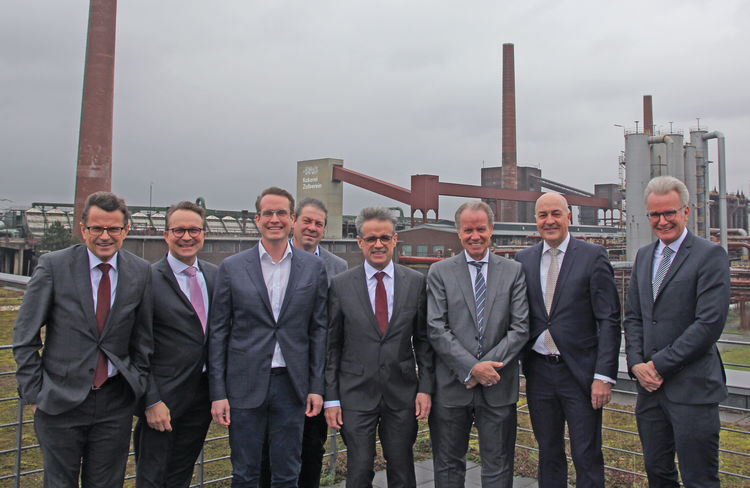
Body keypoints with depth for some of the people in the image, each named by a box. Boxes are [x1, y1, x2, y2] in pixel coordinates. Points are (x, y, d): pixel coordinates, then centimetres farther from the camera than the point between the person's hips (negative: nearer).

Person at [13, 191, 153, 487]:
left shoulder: (140, 272, 0)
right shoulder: (53, 266, -7)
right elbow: (24, 337, -2)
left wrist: (137, 387, 7)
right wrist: (33, 394, -4)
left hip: (115, 404, 2)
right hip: (60, 402, -2)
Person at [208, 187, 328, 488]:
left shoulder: (314, 268, 3)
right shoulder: (232, 268, 0)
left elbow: (319, 330, 5)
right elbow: (217, 333, 1)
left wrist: (317, 387, 1)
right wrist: (217, 393, -3)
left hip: (292, 385, 1)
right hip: (245, 385, -1)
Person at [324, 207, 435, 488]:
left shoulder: (416, 282, 2)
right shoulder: (340, 285, -1)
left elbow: (423, 340, 6)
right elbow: (331, 346, 1)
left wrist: (425, 388, -1)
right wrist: (330, 398, -2)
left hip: (402, 393, 1)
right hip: (356, 394, -1)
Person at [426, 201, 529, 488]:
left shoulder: (514, 272, 5)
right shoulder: (439, 273, 2)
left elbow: (520, 329, -2)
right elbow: (436, 329, -6)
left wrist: (487, 366, -13)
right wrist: (472, 368, -14)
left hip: (498, 388, 1)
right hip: (452, 386, 0)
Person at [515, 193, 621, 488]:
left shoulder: (593, 256, -3)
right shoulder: (523, 260, 8)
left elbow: (609, 320, -6)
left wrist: (604, 376, -12)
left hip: (579, 372, -3)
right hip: (538, 372, 3)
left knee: (587, 457, 4)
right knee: (548, 453, 14)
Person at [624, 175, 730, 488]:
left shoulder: (710, 255, -8)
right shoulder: (643, 256, 14)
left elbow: (710, 323, -16)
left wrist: (659, 364, -14)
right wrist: (637, 363, -2)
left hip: (691, 388, -6)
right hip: (650, 384, 6)